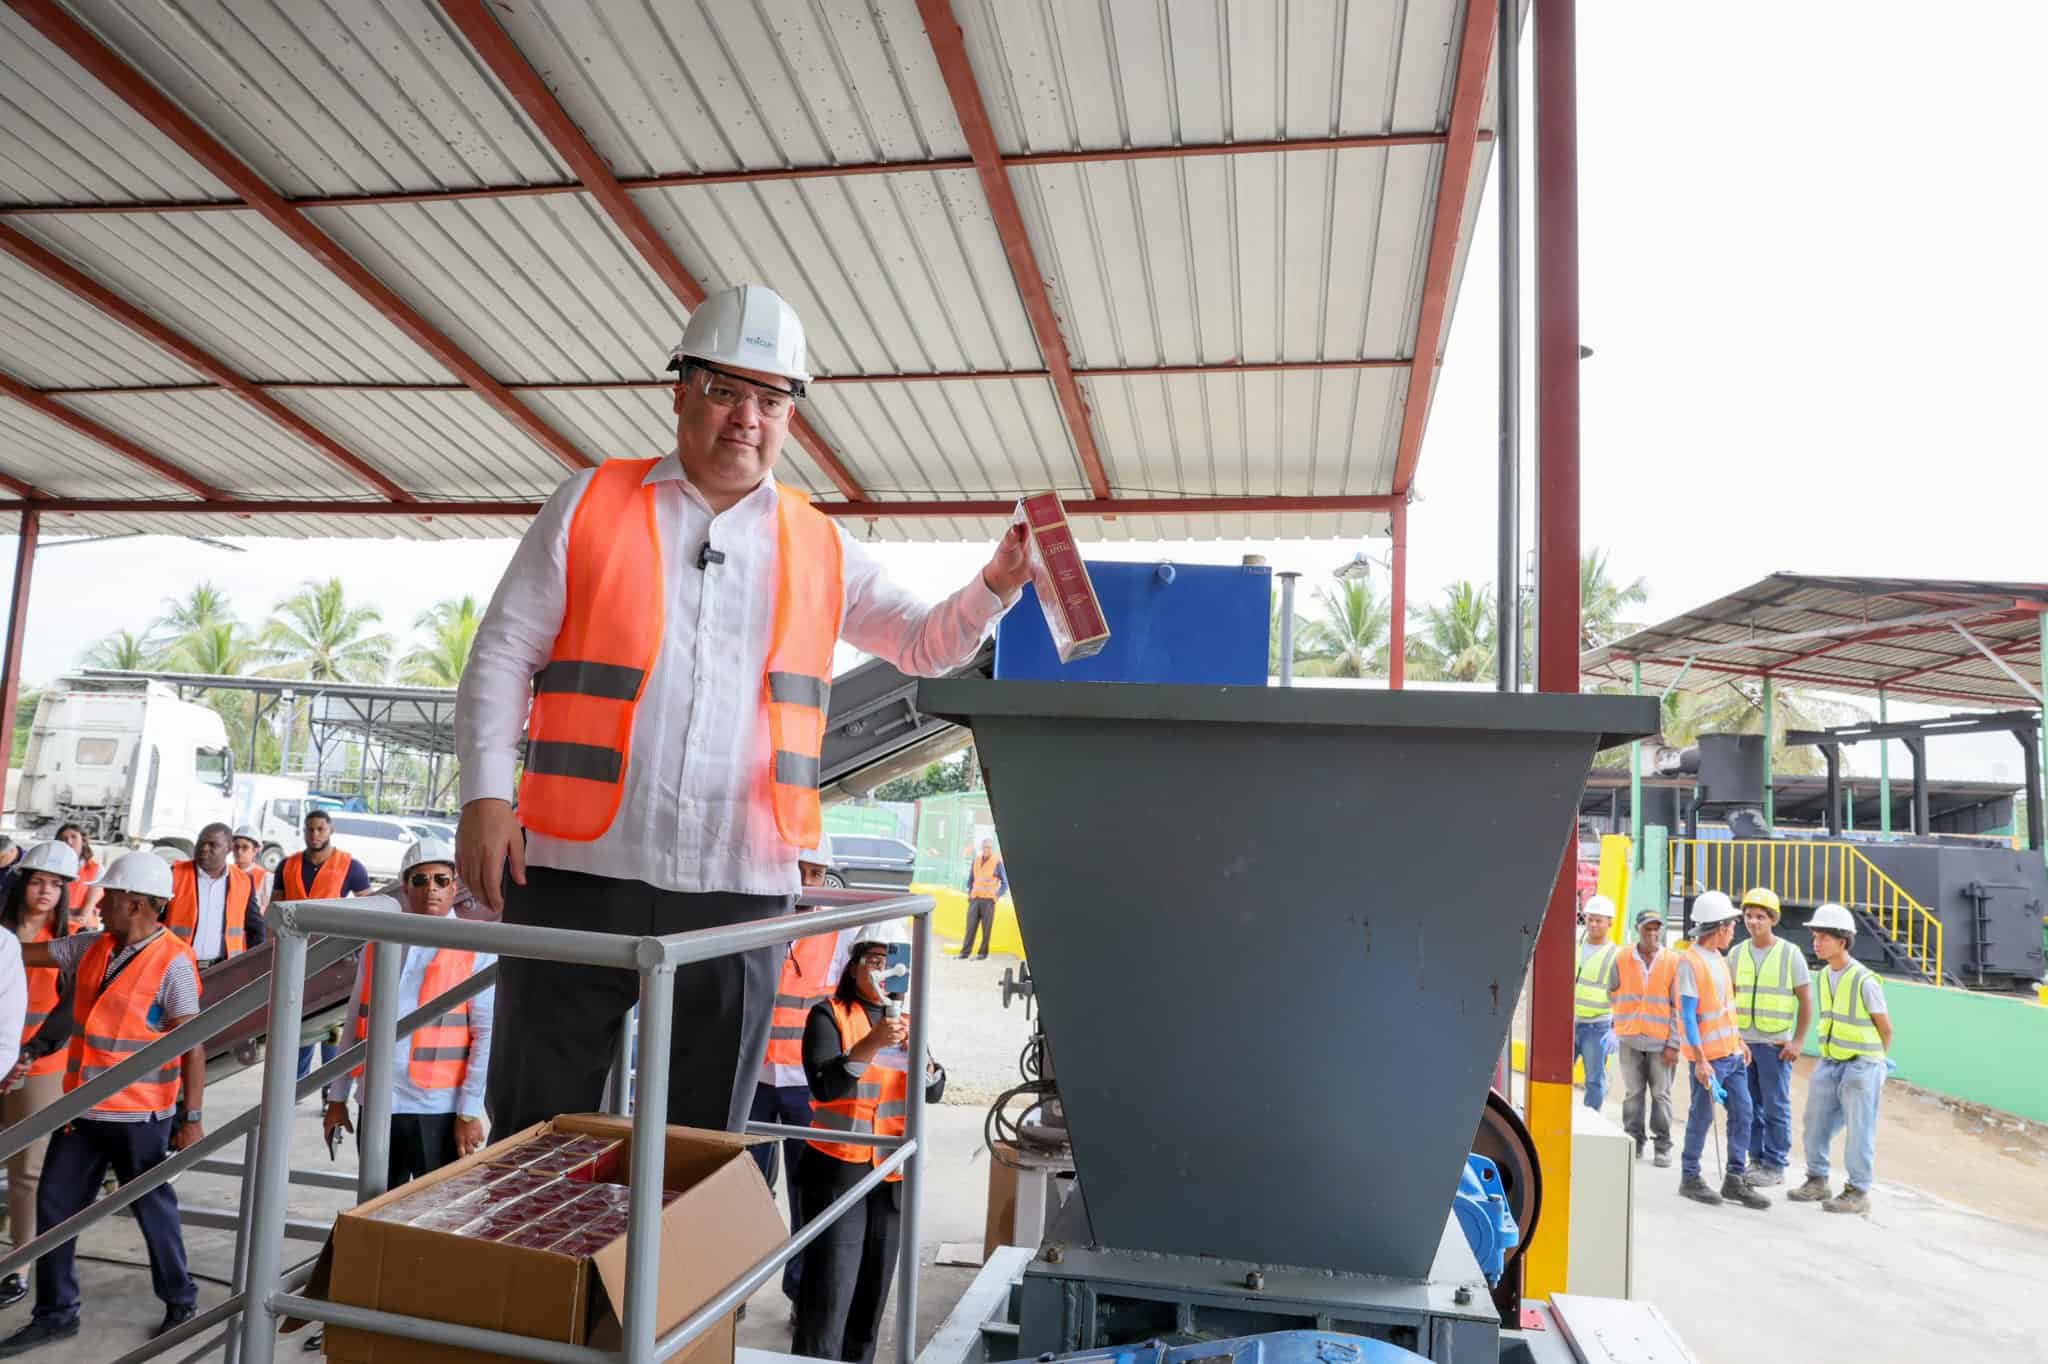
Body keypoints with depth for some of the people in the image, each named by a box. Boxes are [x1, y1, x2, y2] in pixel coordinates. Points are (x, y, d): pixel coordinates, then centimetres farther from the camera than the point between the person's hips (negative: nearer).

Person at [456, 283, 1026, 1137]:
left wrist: (995, 585, -1)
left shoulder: (818, 549, 11)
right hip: (578, 874, -1)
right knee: (536, 1129, 9)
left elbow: (925, 645, 17)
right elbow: (503, 656, 3)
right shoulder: (591, 505, 5)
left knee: (705, 1146, 13)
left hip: (740, 890, 2)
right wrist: (485, 795, -8)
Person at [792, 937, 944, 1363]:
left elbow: (934, 1091, 4)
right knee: (830, 1287, -7)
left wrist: (922, 1059, -16)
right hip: (838, 1170, -5)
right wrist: (871, 1045, -28)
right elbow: (824, 1086, -17)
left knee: (875, 1282, 11)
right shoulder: (829, 1015, -5)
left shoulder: (906, 1020, 9)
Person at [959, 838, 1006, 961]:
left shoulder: (997, 862, -4)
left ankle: (983, 953, 6)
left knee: (986, 928, -1)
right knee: (971, 926, -1)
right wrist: (969, 892, 12)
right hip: (975, 899, 4)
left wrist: (997, 896, -7)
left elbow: (1005, 883, 0)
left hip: (988, 900, -4)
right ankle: (965, 952, 0)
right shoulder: (976, 859, 10)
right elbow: (970, 877, 22)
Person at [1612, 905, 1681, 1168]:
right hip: (1630, 1040, 2)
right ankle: (1634, 1141, 16)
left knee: (1661, 1095, 4)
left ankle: (1663, 1146, 14)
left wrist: (1674, 1044, -5)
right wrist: (1616, 1027, 9)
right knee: (1633, 1094, 7)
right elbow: (1612, 996, 14)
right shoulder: (1622, 961, 5)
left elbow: (1679, 1007, -1)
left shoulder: (1674, 962, 0)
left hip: (1660, 1042, -1)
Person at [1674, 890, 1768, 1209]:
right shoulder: (1690, 962, -17)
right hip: (1708, 1056, -8)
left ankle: (1734, 1179, 17)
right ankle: (1690, 1178, 15)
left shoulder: (1719, 958, 11)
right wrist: (1700, 1060, -21)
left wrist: (1739, 1041, 19)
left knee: (1742, 1114, 8)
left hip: (1731, 1052, 8)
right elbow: (1687, 1015, -19)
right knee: (1702, 1117, 1)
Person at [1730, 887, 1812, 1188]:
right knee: (1749, 1106, 9)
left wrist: (1798, 1042, -8)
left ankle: (1775, 1166, 11)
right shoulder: (1737, 954, 7)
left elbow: (1806, 1000, -3)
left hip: (1775, 1044, -4)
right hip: (1742, 1042, 4)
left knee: (1775, 1107, 1)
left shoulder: (1790, 954, -4)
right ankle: (1757, 1160, 20)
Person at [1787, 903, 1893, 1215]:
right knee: (1815, 1125, 10)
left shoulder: (1864, 981, -17)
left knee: (1858, 1131, 2)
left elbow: (1885, 1029, -6)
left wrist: (1873, 1065, 8)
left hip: (1861, 1066, -7)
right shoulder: (1824, 977, 4)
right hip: (1829, 1064, 7)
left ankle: (1858, 1193, 14)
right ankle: (1817, 1182, 24)